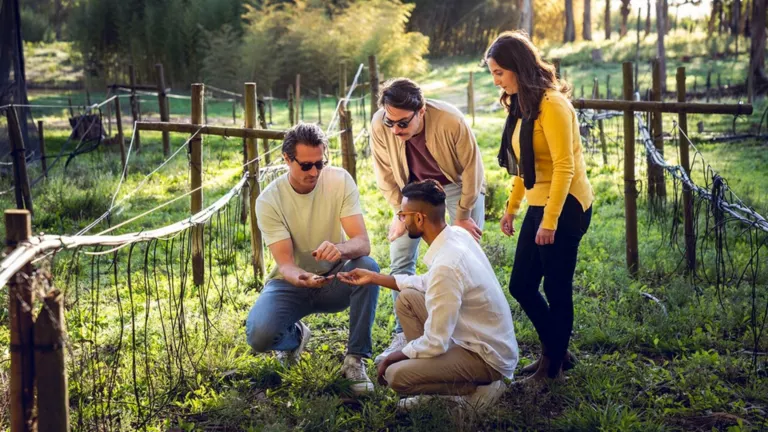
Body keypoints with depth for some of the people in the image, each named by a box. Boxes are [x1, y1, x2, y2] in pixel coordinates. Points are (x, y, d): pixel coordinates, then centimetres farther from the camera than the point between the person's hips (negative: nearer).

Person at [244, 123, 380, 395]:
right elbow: (284, 264, -22)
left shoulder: (340, 180, -14)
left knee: (368, 267, -32)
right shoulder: (269, 200, -17)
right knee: (259, 336, -29)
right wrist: (303, 279, -46)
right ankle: (295, 336, 11)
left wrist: (340, 248, -46)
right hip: (292, 282, -1)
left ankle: (355, 360, -16)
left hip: (334, 280, 1)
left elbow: (363, 243, -21)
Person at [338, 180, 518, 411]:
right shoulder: (456, 234, -2)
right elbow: (429, 283, 16)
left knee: (396, 374, -18)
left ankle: (478, 389, -3)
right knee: (407, 299, 9)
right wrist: (375, 277, 16)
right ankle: (425, 368, 12)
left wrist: (392, 357, -6)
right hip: (490, 339, 9)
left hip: (488, 357, -9)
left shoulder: (446, 266, -30)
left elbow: (434, 344, -23)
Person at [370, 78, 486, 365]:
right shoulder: (379, 125, -29)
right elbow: (386, 176, -11)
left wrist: (463, 216, -13)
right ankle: (404, 335, 5)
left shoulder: (451, 121, -37)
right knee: (400, 261, -3)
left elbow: (471, 169, -20)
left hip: (457, 184, -2)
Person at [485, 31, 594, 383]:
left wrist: (550, 221, -21)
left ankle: (553, 364, 19)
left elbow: (565, 166, -20)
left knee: (556, 289, 2)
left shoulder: (551, 104, -17)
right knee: (521, 286, 12)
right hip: (538, 206, 9)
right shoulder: (521, 104, 10)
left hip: (565, 208, -9)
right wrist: (511, 208, 16)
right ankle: (554, 351, 30)